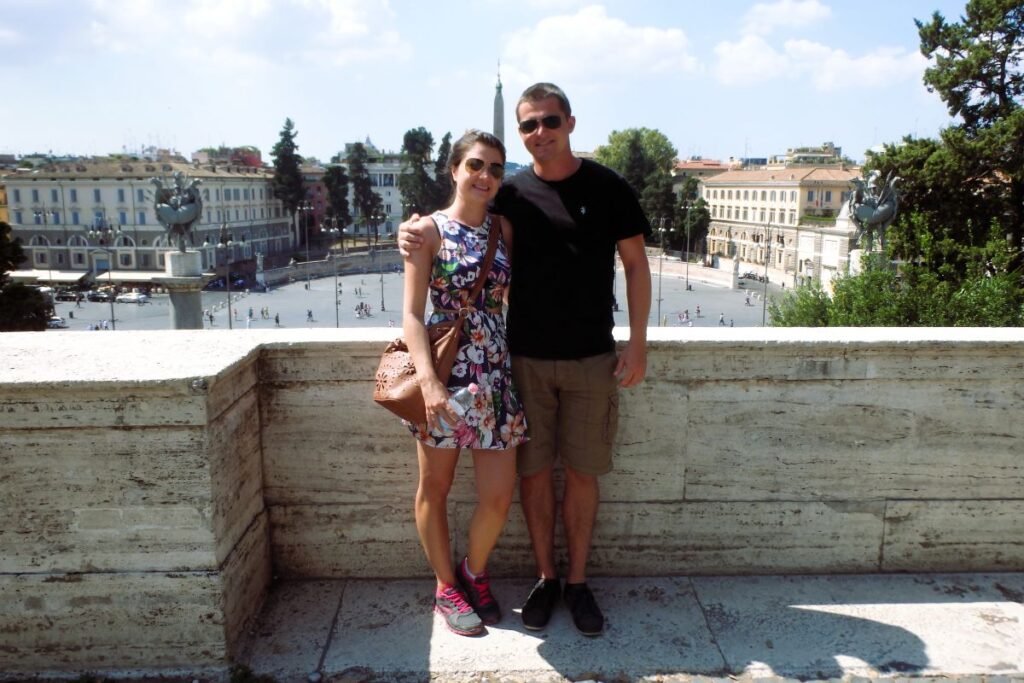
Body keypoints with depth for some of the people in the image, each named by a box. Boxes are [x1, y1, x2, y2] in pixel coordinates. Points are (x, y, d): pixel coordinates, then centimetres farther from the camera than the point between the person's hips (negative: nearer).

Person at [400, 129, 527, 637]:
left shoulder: (503, 228, 10)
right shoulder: (429, 230, -3)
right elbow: (412, 313, -10)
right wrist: (427, 379, -21)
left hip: (496, 371, 4)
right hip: (444, 368, -3)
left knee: (499, 495, 4)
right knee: (435, 487, 11)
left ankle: (474, 571, 33)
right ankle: (446, 587, 32)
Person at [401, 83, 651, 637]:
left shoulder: (607, 188, 0)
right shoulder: (511, 193, 4)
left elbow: (636, 265, 3)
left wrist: (637, 342, -4)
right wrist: (413, 232, -8)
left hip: (591, 358, -1)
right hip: (525, 357, 1)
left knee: (582, 472, 6)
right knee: (534, 470, 7)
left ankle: (577, 581, 23)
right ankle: (545, 578, 25)